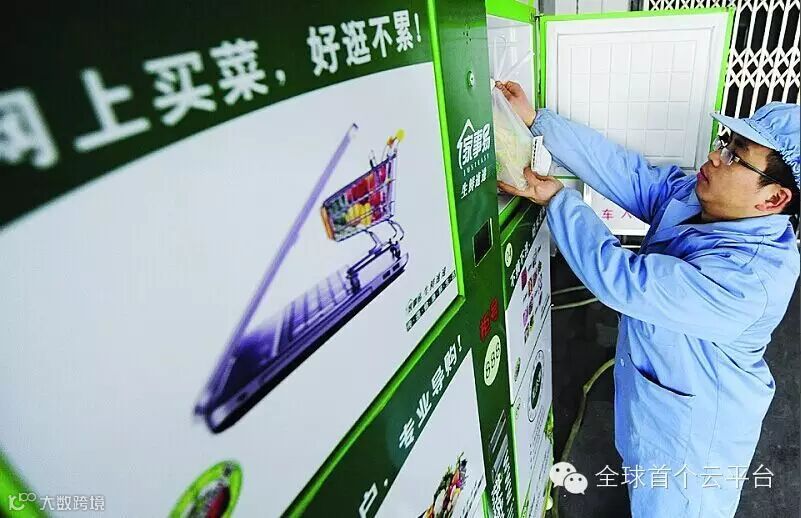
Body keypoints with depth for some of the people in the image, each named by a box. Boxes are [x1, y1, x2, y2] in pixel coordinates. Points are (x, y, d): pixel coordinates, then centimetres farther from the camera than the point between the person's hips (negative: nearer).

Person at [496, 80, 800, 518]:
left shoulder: (751, 276, -37)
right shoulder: (692, 195, -13)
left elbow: (622, 279, -39)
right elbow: (623, 170, -13)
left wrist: (556, 198, -30)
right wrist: (535, 120, -19)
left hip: (695, 431, -7)